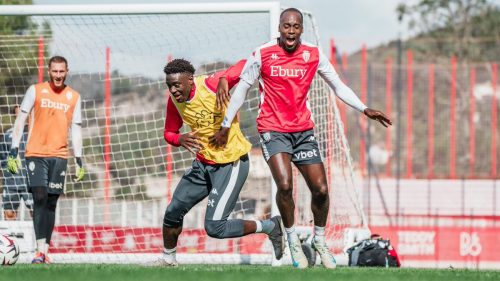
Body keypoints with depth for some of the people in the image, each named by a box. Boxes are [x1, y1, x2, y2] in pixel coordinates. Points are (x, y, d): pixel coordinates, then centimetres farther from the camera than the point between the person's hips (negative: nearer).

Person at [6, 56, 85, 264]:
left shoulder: (74, 97, 9)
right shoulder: (35, 91, 2)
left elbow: (76, 129, 13)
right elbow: (21, 120, 3)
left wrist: (79, 161, 8)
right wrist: (13, 151, -3)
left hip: (59, 156, 2)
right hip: (36, 153, -2)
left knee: (51, 203, 2)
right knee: (40, 198, -15)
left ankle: (45, 252, 5)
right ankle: (40, 250, -19)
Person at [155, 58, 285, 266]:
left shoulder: (210, 85, -23)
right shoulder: (174, 101, -3)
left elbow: (245, 66, -20)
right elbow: (169, 132, 10)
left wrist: (224, 80, -37)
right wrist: (180, 139, -14)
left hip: (231, 162, -7)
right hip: (204, 162, 7)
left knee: (215, 228, -13)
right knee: (174, 211, 12)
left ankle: (271, 227, 5)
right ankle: (168, 258, 38)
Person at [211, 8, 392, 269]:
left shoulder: (314, 55, 1)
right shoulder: (262, 54, -6)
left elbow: (338, 86, 10)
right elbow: (241, 89, 4)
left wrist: (365, 110, -1)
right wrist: (225, 126, 7)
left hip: (303, 130, 3)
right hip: (273, 128, -3)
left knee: (321, 189, -2)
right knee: (284, 185, -22)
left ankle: (320, 241, 21)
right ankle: (292, 240, -2)